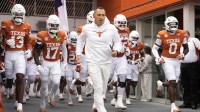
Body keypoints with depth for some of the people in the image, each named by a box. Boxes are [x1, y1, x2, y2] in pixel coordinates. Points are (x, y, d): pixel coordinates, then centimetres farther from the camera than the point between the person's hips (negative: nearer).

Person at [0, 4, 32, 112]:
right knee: (9, 78, 12)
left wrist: (29, 50, 2)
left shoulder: (27, 26, 6)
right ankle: (9, 89, 50)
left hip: (20, 54, 1)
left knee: (20, 78, -14)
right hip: (9, 54, -1)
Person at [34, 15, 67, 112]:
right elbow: (36, 51, -13)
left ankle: (51, 96, 17)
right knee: (44, 85, 5)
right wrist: (38, 64, -21)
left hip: (56, 63, 2)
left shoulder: (62, 35, -8)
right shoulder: (42, 36, -17)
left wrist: (65, 61, 12)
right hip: (45, 62, -2)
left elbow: (63, 48, 9)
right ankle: (42, 104, 27)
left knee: (56, 82, -15)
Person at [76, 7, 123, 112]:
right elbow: (80, 41, 15)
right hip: (93, 62, -3)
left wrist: (116, 50, -14)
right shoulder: (87, 28, -2)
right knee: (98, 87, -12)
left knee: (103, 87, 18)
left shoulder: (111, 28, -2)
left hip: (106, 62, 3)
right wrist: (78, 54, 8)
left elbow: (118, 42, 7)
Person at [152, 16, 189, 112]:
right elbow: (154, 49, -1)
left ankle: (161, 84, 42)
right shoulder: (162, 35, -8)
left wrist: (183, 54, -8)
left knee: (174, 83, 9)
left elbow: (186, 48, 12)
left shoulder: (181, 34, 0)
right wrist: (158, 58, -18)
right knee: (172, 82, -16)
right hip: (167, 60, -4)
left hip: (177, 61, 4)